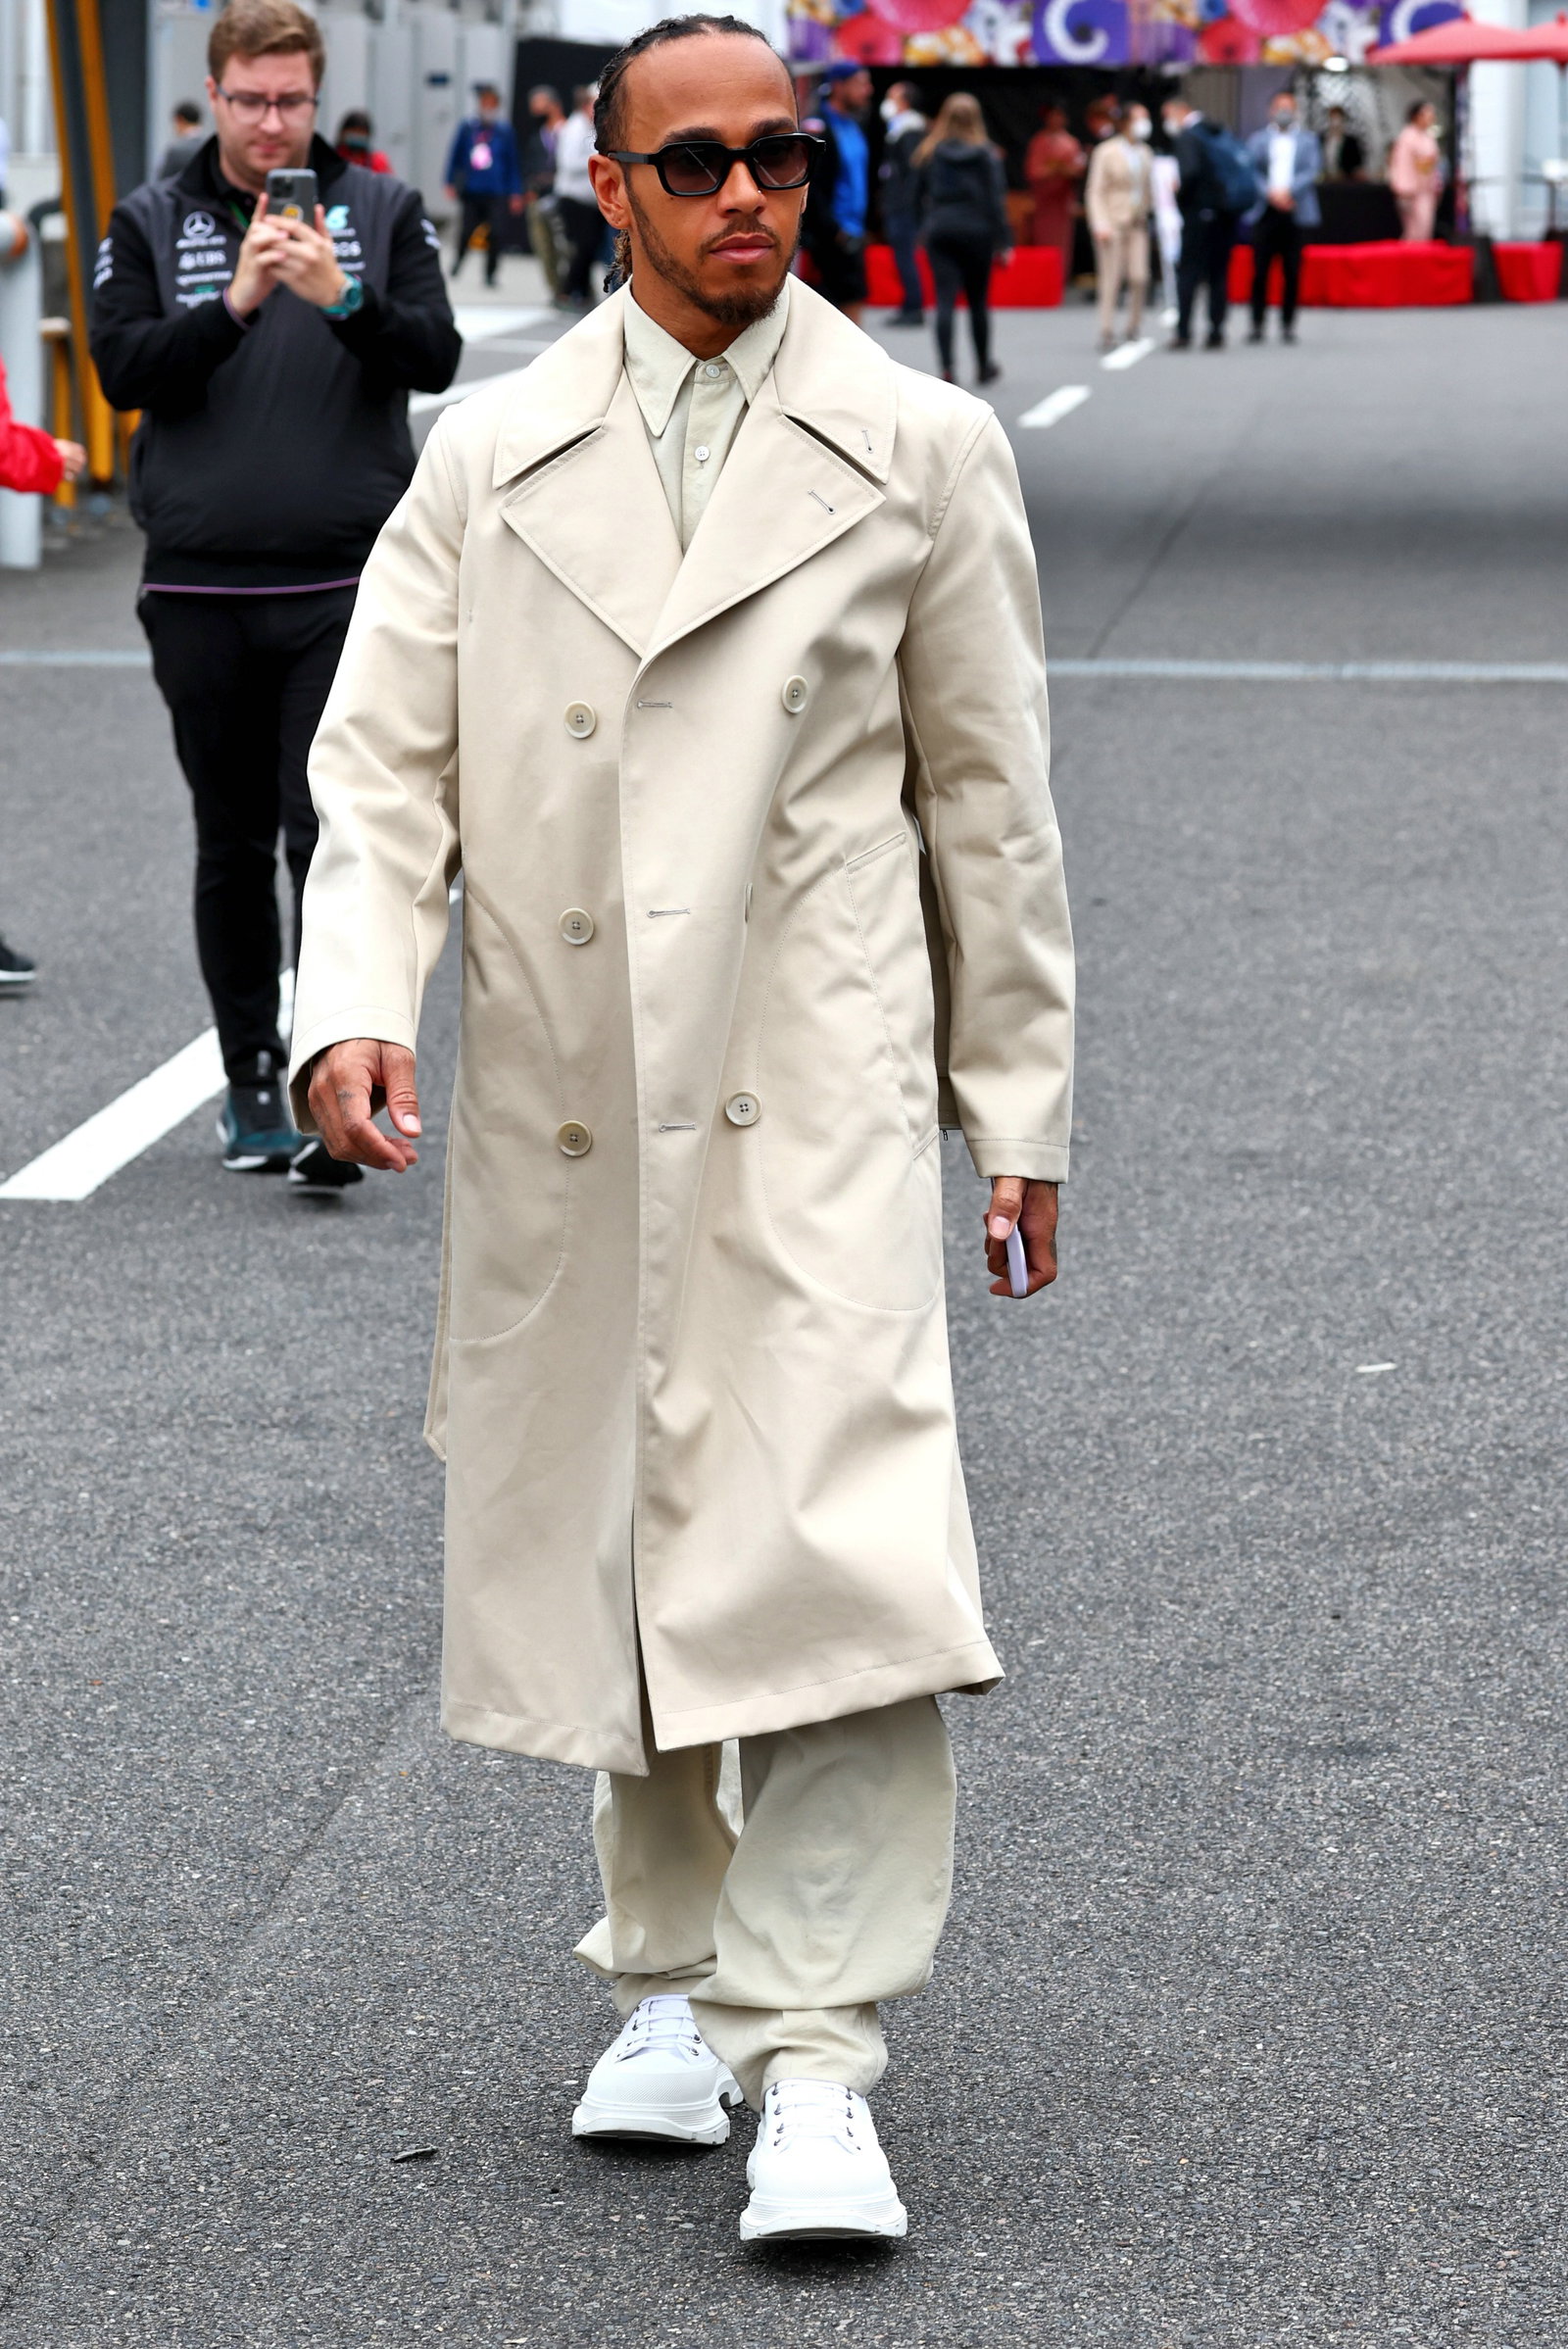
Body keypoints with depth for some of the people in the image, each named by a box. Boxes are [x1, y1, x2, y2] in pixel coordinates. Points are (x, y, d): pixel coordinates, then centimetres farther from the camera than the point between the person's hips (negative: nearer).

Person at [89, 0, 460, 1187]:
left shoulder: (381, 211, 5)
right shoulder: (151, 224, 7)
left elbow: (435, 358, -6)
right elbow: (124, 369, -5)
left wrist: (343, 298, -23)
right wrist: (234, 305, -18)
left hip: (346, 586, -2)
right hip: (201, 588, 2)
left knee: (333, 834, -11)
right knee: (234, 846, 9)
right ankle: (252, 1080, 20)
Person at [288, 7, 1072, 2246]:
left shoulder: (919, 450, 4)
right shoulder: (487, 460, 7)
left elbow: (984, 794, 8)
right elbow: (383, 763, 4)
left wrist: (1022, 1105, 9)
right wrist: (355, 1007, -13)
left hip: (816, 1091, -2)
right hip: (561, 1100, 3)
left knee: (836, 1544, -14)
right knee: (600, 1550, 11)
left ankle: (814, 2061, -10)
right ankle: (669, 1975, 30)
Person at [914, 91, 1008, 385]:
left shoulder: (929, 154, 1)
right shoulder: (986, 155, -5)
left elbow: (921, 196, 5)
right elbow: (996, 199, -5)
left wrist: (924, 230, 13)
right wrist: (1002, 241, -2)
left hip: (939, 231, 1)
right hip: (976, 230, -1)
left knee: (945, 302, -4)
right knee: (978, 302, 12)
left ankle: (947, 368, -16)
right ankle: (984, 366, 24)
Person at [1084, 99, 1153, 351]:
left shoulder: (1143, 152, 10)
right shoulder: (1106, 153, -5)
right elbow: (1094, 192, -6)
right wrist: (1100, 225, -14)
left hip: (1137, 224, 5)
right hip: (1112, 224, -5)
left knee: (1139, 278, -4)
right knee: (1111, 280, -5)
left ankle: (1134, 331, 8)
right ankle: (1107, 333, 0)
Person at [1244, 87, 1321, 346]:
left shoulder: (1308, 140, 11)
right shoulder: (1258, 140, 10)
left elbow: (1313, 171, 0)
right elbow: (1250, 172, 2)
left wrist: (1288, 190, -14)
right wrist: (1270, 193, -13)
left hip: (1296, 212, 0)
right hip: (1265, 211, 0)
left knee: (1292, 273, 0)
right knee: (1260, 270, -3)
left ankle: (1288, 324, 7)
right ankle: (1257, 323, 2)